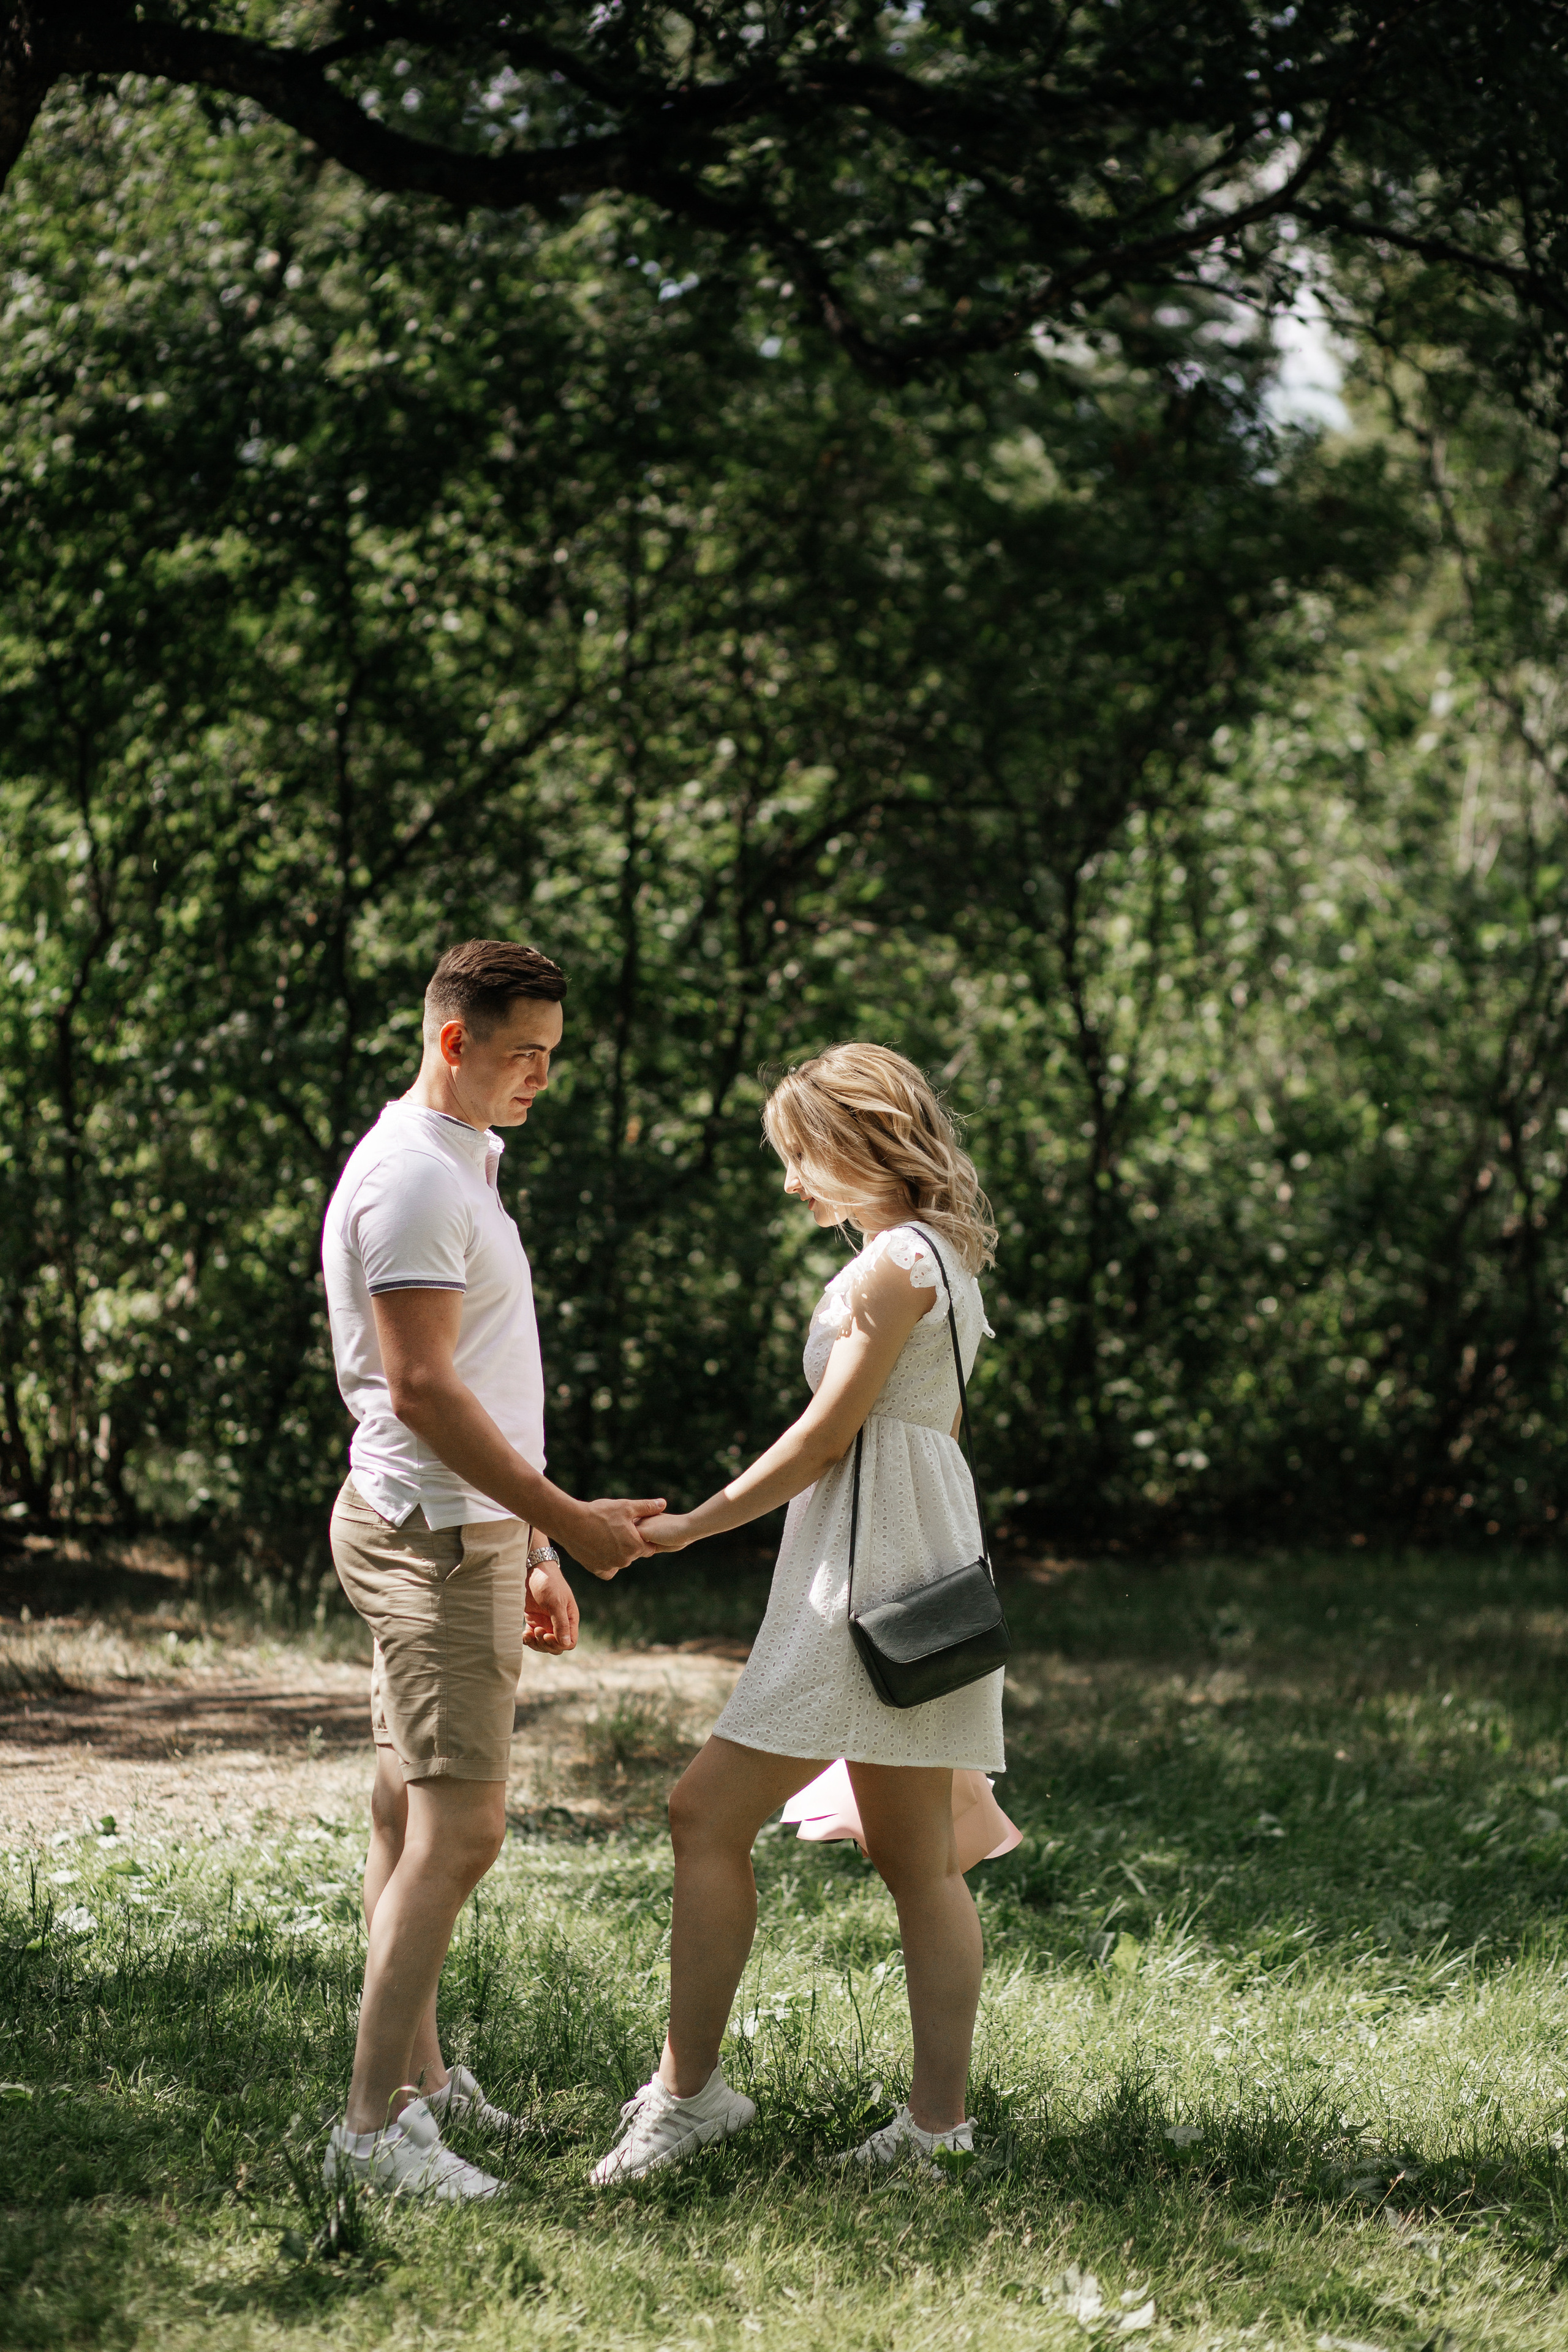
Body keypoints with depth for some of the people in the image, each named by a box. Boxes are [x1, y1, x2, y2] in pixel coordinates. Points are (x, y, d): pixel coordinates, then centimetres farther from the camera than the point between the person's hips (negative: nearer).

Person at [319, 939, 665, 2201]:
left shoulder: (462, 1167, 19)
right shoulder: (410, 1177, -15)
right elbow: (420, 1389, -20)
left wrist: (533, 1554, 21)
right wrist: (568, 1519, -18)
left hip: (470, 1533, 10)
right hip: (433, 1534, -10)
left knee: (415, 1817, 13)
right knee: (457, 1826, -14)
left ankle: (418, 2077, 20)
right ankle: (374, 2124, -16)